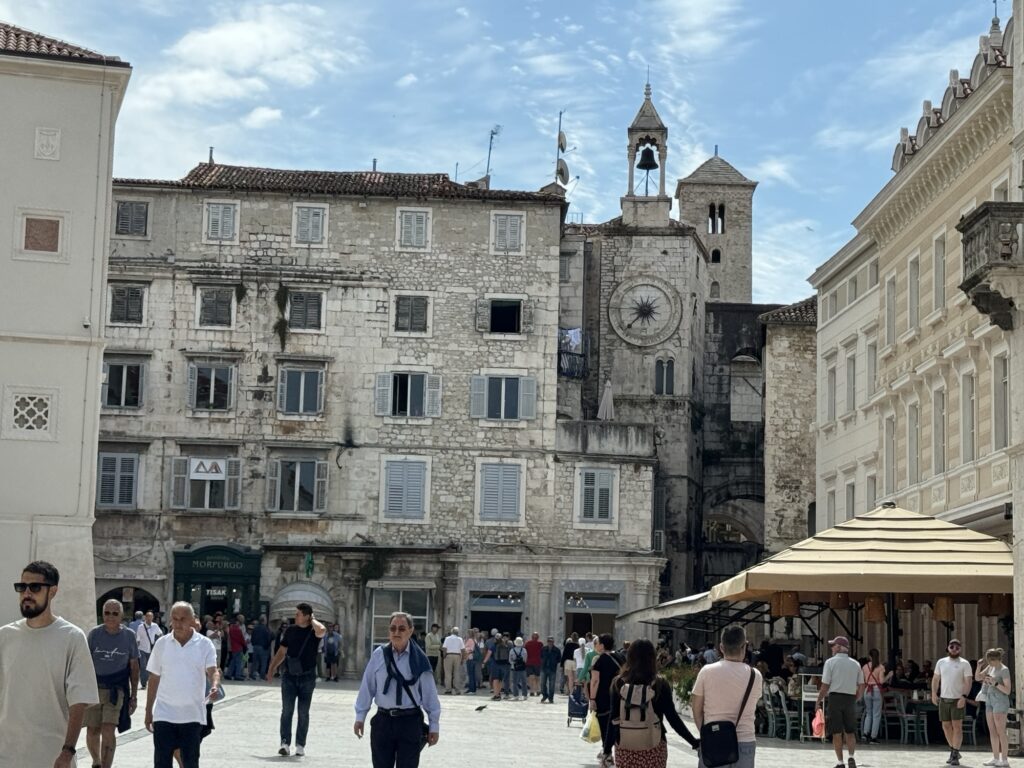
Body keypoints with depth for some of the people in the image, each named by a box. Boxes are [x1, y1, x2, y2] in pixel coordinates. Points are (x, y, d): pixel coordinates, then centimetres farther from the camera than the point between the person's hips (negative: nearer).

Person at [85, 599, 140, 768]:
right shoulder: (94, 634, 0)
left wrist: (134, 696, 5)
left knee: (108, 731, -13)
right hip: (94, 689, 1)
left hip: (117, 690, -1)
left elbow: (134, 667, 7)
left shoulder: (128, 636, 0)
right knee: (92, 732, 8)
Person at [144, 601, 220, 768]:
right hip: (164, 714, 1)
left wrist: (215, 685, -35)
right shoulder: (161, 644, 4)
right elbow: (154, 679, 9)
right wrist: (148, 711, 10)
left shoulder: (205, 645, -2)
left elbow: (213, 671, -11)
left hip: (193, 715, -1)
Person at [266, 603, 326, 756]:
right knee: (287, 710, -5)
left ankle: (300, 745, 11)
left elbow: (321, 631, -31)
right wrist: (272, 668, 4)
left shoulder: (313, 631, -5)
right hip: (289, 675, 2)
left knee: (303, 712, 5)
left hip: (307, 677, -2)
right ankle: (285, 743, -7)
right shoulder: (291, 630, 6)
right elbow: (281, 652, 12)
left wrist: (313, 620, -12)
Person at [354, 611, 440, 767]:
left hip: (410, 721, -1)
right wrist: (360, 716, 6)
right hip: (383, 720, 1)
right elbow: (367, 687, 3)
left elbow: (429, 693, 0)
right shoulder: (378, 655, -2)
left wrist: (434, 724, 1)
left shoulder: (419, 658, -4)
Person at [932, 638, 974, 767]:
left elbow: (968, 681, -9)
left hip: (958, 700, -4)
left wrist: (964, 697, -20)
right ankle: (954, 751, 24)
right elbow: (936, 679, 12)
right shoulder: (941, 662, 9)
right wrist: (934, 693, -1)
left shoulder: (964, 664, -3)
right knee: (946, 726, 9)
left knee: (957, 726, -7)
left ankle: (955, 755, -6)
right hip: (943, 699, 4)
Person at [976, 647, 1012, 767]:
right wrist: (979, 666, -5)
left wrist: (995, 683, -27)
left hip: (1000, 701, -8)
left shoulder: (1004, 670, -14)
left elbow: (1007, 691, -15)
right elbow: (977, 678, 12)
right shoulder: (991, 667, 9)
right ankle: (996, 758, 11)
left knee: (1000, 732, -7)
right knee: (992, 731, 7)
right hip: (990, 701, 8)